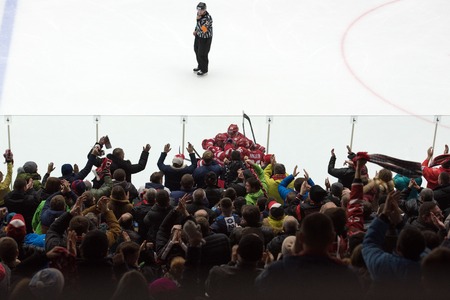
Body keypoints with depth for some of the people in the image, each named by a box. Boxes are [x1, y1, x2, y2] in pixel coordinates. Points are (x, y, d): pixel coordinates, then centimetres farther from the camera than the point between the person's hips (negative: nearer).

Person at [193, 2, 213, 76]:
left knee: (202, 54, 0)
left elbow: (202, 29, -34)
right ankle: (200, 66, 42)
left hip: (205, 38, -9)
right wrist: (195, 30, 10)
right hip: (198, 36, 9)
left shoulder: (208, 18, -33)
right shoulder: (199, 14, -6)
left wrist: (198, 19, -33)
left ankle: (204, 70, 20)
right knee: (197, 50, 23)